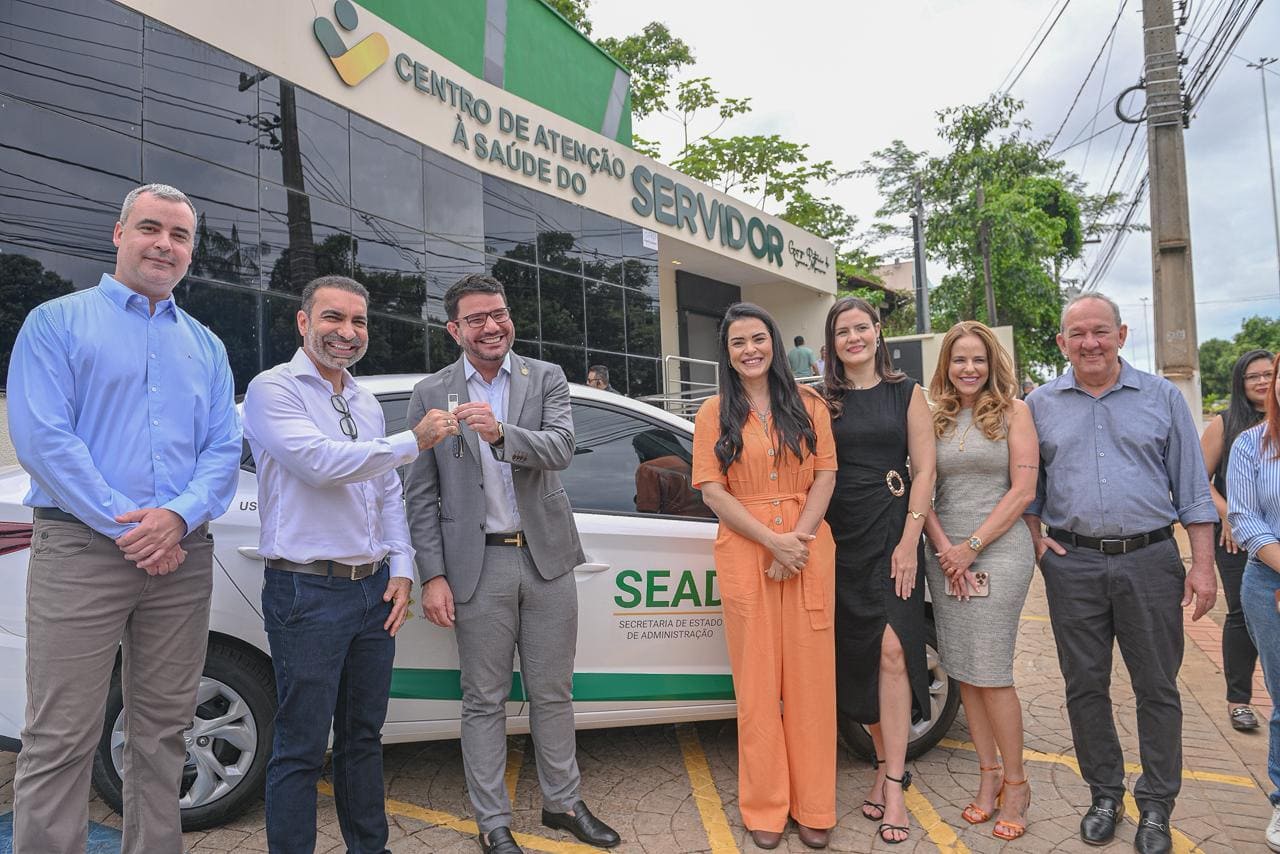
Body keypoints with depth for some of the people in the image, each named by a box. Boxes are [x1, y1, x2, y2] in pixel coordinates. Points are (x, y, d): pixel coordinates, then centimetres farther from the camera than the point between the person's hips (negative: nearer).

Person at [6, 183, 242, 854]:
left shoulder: (205, 346, 15)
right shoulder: (57, 323, 4)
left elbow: (224, 449, 6)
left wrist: (180, 517, -12)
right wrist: (124, 525, -15)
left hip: (181, 556, 4)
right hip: (81, 550, -3)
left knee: (162, 733, 12)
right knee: (60, 740, -1)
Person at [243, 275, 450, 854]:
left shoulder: (366, 403, 15)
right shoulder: (274, 389, -7)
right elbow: (320, 463, -22)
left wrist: (400, 570, 8)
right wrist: (413, 442, -15)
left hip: (373, 590, 7)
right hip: (307, 593, -7)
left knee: (363, 736, 18)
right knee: (301, 749, 4)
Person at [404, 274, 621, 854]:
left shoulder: (546, 378, 3)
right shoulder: (430, 393, 1)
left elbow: (561, 449, -13)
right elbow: (420, 494, 0)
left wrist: (501, 432, -31)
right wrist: (433, 575, -6)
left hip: (547, 556, 1)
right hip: (479, 563, -1)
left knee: (552, 693, 14)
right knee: (485, 701, 10)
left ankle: (562, 802, 33)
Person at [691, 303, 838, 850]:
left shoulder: (808, 405, 8)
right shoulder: (715, 413, 5)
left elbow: (825, 476, 2)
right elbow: (711, 490, -3)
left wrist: (800, 539, -12)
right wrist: (774, 541, -12)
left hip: (808, 549, 1)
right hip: (744, 553, -1)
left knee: (810, 675, 5)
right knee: (757, 678, 6)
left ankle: (813, 807, 20)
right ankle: (765, 808, 19)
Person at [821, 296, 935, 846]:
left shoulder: (906, 394, 5)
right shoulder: (822, 400, 8)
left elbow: (924, 470, 0)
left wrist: (909, 540, -9)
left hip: (890, 533, -2)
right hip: (839, 537, 2)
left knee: (891, 651, -10)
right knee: (858, 657, 7)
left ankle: (893, 784, 1)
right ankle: (887, 764, 24)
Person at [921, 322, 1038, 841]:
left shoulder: (1012, 410, 0)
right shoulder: (934, 417, 10)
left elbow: (1023, 490, -6)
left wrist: (972, 546, -10)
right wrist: (944, 547, -6)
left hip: (998, 550, -4)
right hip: (945, 554, 4)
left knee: (990, 672, -4)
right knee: (963, 671, 7)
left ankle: (1015, 782, 14)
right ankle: (989, 774, 21)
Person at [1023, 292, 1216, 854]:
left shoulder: (1161, 397, 4)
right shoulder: (1040, 405, 6)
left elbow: (1192, 487, 4)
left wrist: (1203, 564, -2)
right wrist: (1036, 539, 0)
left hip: (1150, 560, -1)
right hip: (1072, 566, 1)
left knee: (1157, 688, 7)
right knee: (1085, 686, 9)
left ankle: (1155, 806, 24)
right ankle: (1105, 795, 27)